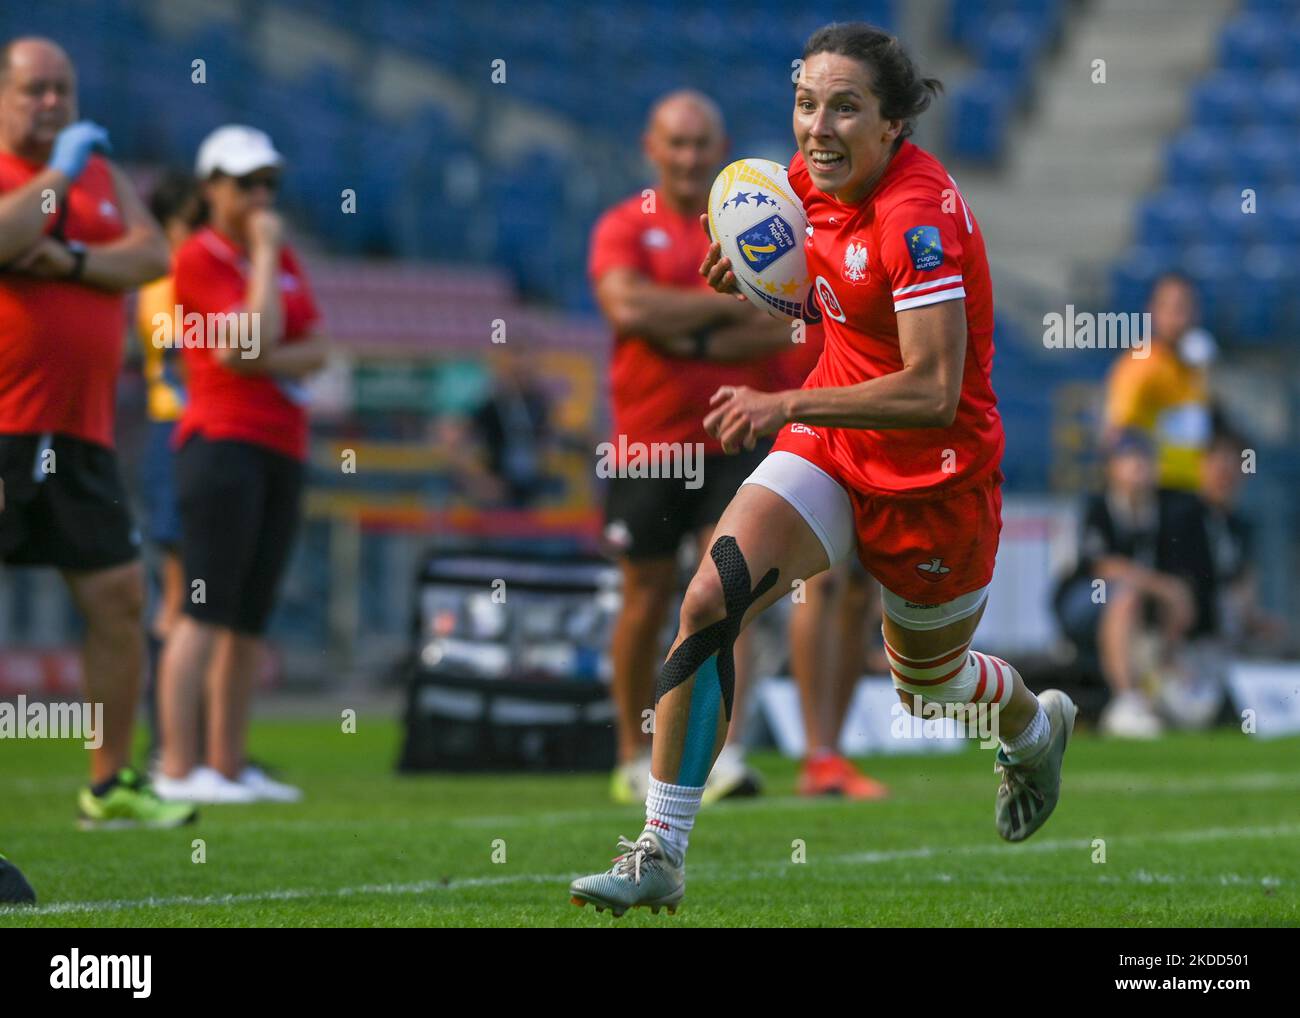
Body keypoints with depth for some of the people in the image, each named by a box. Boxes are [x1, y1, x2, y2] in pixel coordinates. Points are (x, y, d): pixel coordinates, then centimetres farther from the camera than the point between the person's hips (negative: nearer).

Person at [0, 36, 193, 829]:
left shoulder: (102, 173, 16)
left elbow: (152, 255, 2)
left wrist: (70, 261, -11)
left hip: (79, 434, 6)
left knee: (120, 598, 8)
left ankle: (110, 785, 19)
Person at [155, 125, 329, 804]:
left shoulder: (283, 256, 17)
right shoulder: (199, 258, -6)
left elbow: (315, 350, 9)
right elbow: (260, 333, -17)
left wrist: (266, 361, -10)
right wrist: (265, 251, -8)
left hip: (282, 448, 8)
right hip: (225, 437, -8)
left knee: (250, 618, 8)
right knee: (206, 609, -13)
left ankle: (228, 763, 12)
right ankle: (178, 768, -16)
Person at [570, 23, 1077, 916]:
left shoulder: (920, 216, -28)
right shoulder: (815, 173, -5)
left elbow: (934, 392, -33)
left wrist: (786, 406, -37)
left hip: (933, 477, -6)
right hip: (831, 444, 6)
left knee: (927, 677, 18)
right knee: (711, 598, -18)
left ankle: (1038, 724, 57)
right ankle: (661, 853, -14)